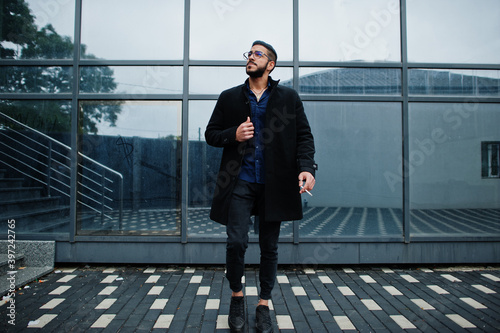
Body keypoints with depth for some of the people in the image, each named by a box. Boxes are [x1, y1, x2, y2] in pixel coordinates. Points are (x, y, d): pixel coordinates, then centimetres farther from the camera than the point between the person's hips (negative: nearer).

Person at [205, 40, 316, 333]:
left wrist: (307, 167, -12)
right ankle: (237, 295, 21)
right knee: (236, 242, -8)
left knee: (270, 246, 8)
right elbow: (211, 134, 12)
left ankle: (264, 305, 26)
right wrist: (233, 135, -9)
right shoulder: (229, 98, 11)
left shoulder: (289, 97, 8)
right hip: (240, 182, 0)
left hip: (274, 184, 0)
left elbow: (304, 135, 5)